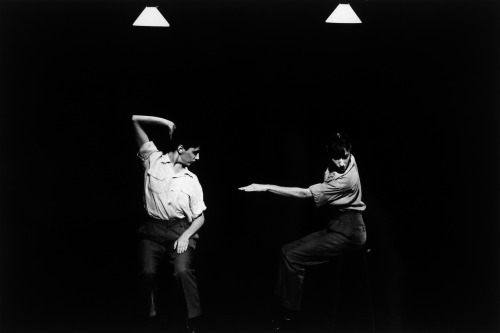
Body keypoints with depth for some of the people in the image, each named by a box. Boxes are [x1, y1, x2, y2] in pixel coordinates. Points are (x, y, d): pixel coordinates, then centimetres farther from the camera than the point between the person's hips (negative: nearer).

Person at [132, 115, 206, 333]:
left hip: (180, 229, 0)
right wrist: (167, 124, -6)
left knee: (183, 270, -21)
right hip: (153, 228, 0)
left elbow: (200, 217, 8)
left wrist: (185, 236, -9)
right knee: (148, 272, -15)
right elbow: (136, 121, 2)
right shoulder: (153, 160, 1)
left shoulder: (191, 181, 6)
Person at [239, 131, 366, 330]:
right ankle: (283, 304, 5)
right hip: (336, 226, 10)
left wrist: (267, 187, -28)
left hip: (347, 232, -10)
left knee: (293, 257, -18)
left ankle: (289, 314, -6)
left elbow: (304, 194, -28)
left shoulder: (346, 179, -25)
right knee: (287, 250, 0)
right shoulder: (337, 165, 0)